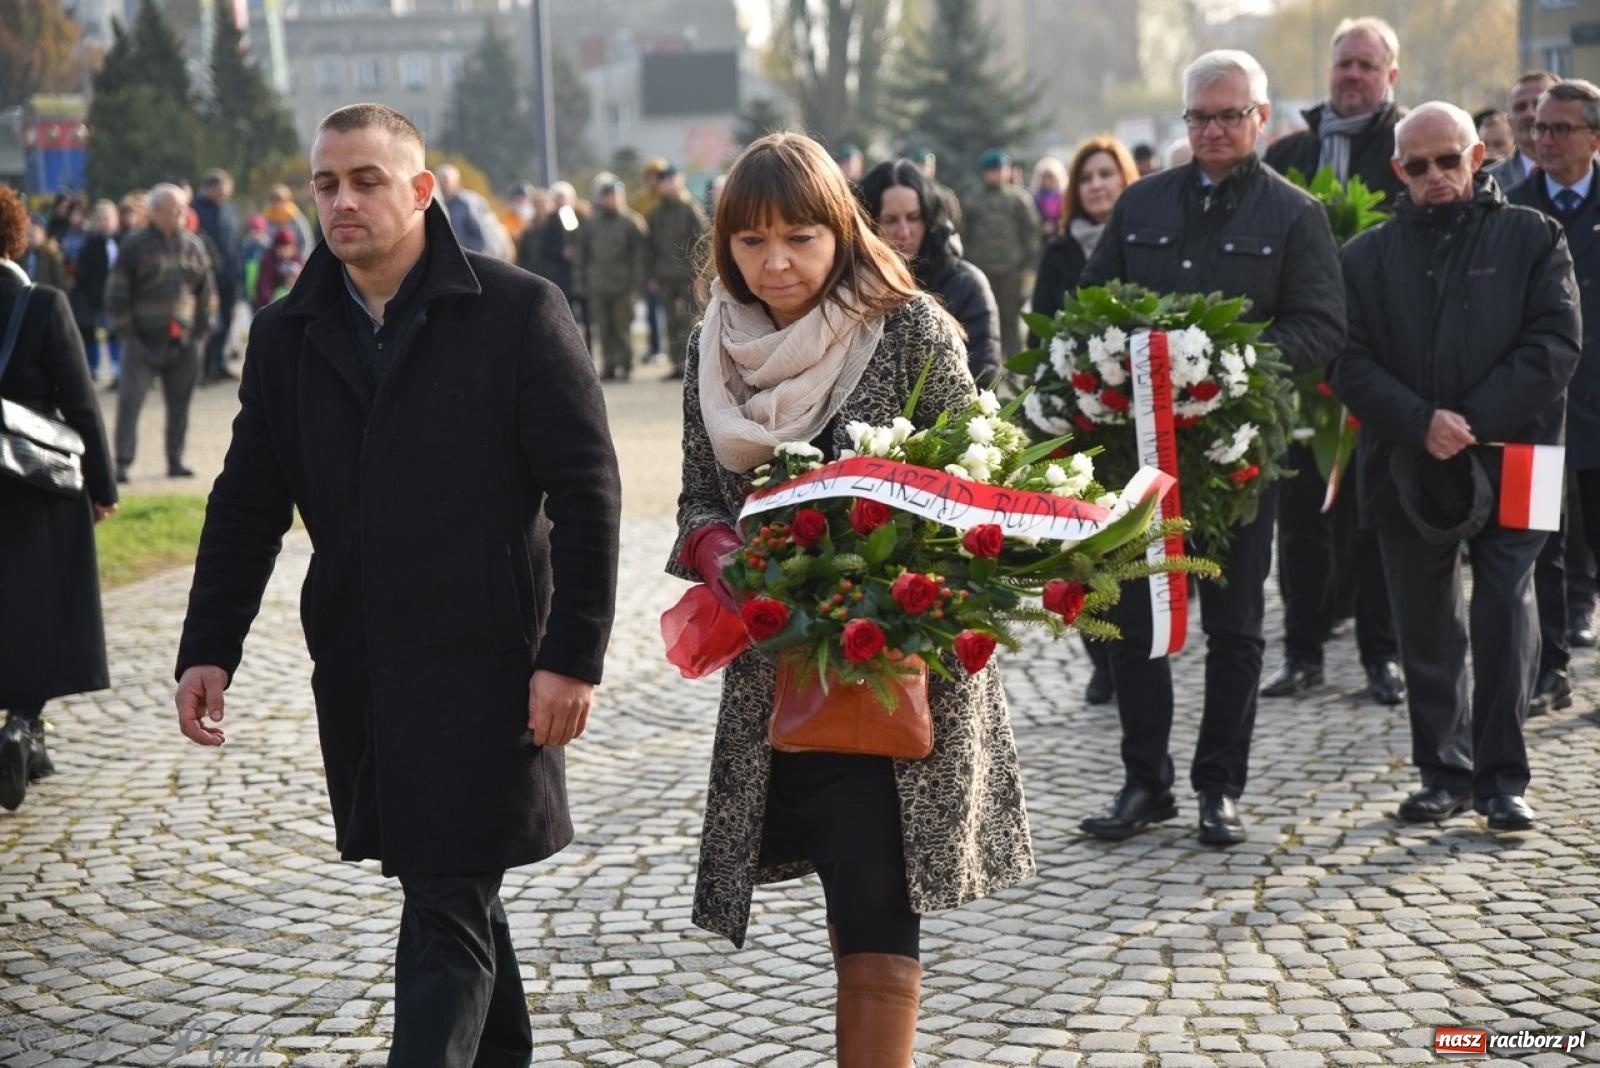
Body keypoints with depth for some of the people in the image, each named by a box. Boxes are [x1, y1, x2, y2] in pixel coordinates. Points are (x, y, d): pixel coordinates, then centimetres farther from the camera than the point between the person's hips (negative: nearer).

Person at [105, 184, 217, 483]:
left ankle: (175, 460, 16)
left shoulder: (193, 246, 9)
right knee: (129, 401, -8)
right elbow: (117, 294, -3)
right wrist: (126, 334, -8)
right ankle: (122, 462, -5)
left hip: (183, 344, 4)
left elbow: (207, 291, 16)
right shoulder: (135, 247, -3)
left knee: (180, 403, 7)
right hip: (144, 343, -4)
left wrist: (202, 330, 8)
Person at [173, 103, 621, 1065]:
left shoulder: (519, 311, -6)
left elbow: (586, 491, -7)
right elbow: (247, 505, 14)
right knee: (455, 895, 16)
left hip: (484, 665, -5)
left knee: (449, 912, -6)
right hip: (358, 676, 5)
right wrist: (208, 650, 6)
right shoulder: (286, 335, 9)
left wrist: (573, 655, -12)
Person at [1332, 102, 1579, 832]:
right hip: (1408, 470, 2)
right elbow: (1351, 363, 1)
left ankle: (1502, 777, 4)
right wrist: (1421, 423, -14)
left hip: (1506, 462, -2)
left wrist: (1475, 423, -13)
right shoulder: (1369, 257, 10)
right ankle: (1445, 772, 18)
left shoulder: (1533, 239, 5)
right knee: (1426, 629, 7)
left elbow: (1554, 346, -4)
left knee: (1505, 620, -5)